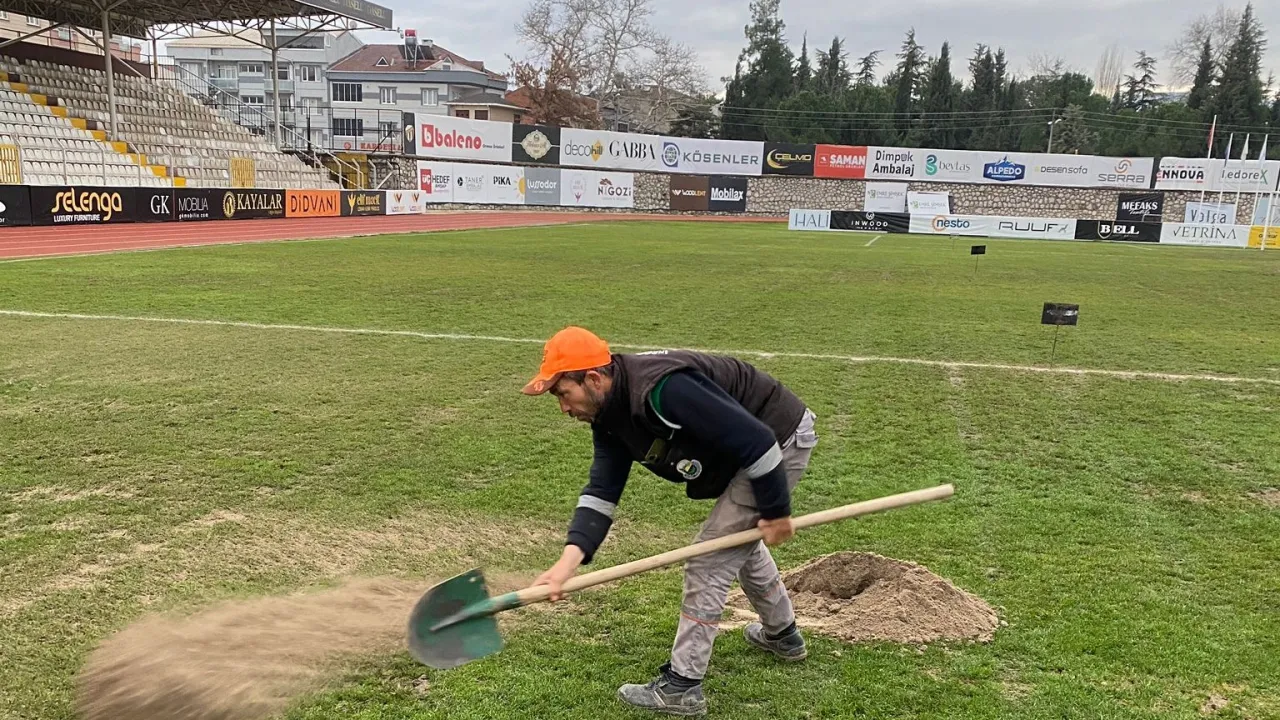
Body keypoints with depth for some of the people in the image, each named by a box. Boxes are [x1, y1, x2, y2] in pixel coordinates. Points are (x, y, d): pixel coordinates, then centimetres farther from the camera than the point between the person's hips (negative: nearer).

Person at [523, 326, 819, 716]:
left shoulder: (662, 390, -35)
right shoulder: (609, 412, -5)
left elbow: (757, 440, -33)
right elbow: (602, 488, -9)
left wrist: (775, 511, -21)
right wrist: (570, 558, -23)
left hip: (782, 439, -10)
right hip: (746, 447, 10)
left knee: (710, 559, -8)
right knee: (738, 540, 28)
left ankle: (682, 686, 4)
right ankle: (782, 634, 50)